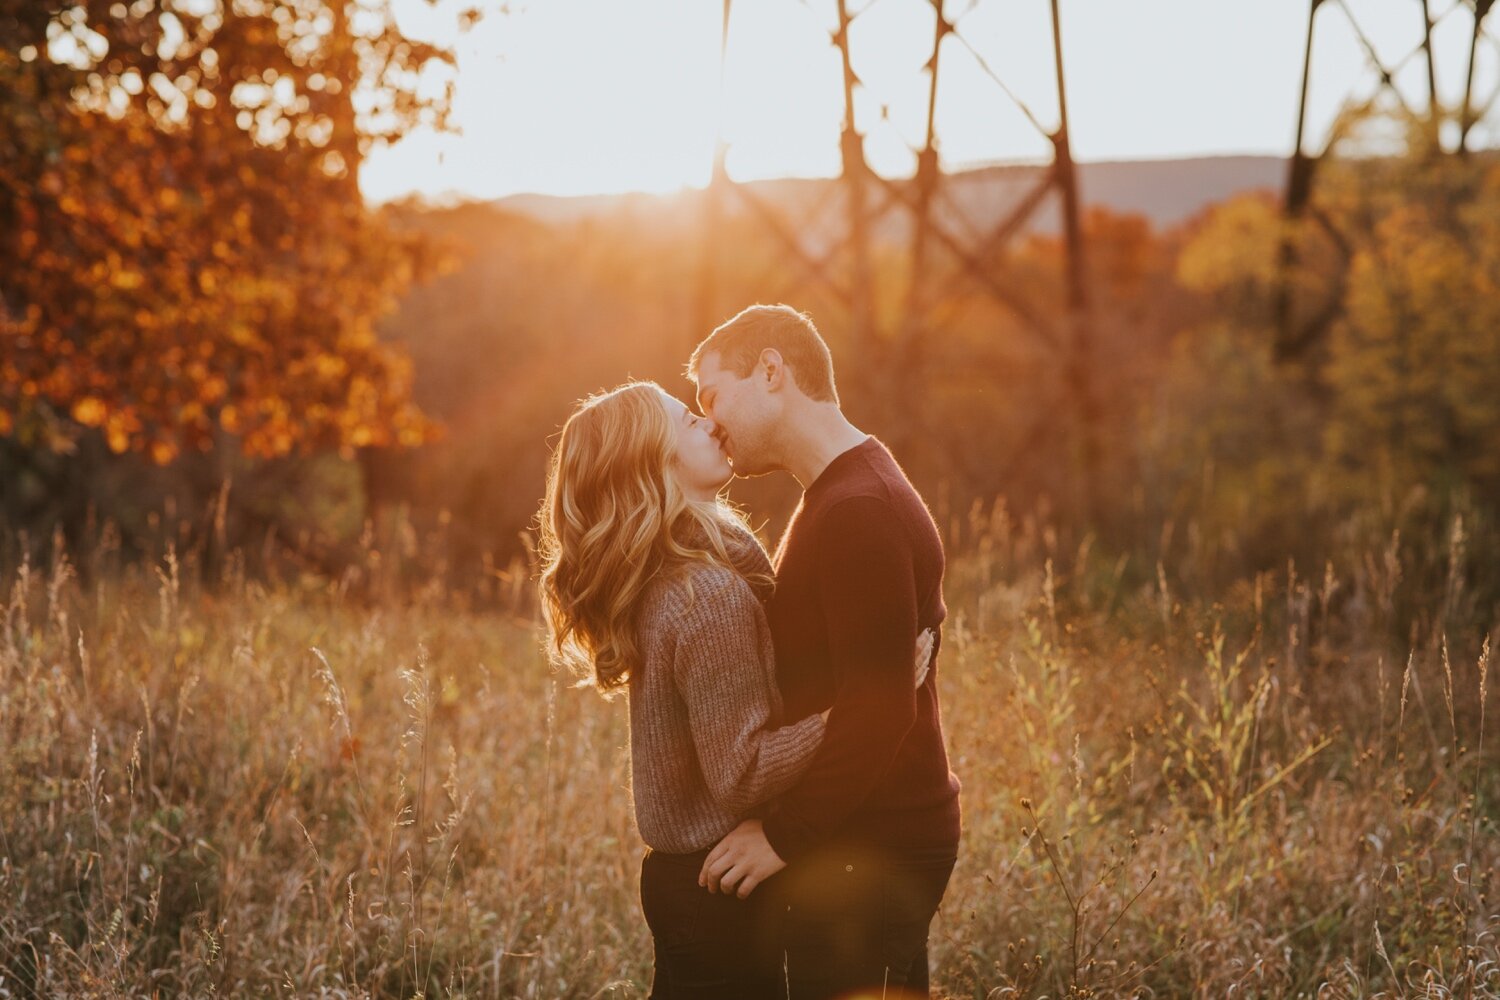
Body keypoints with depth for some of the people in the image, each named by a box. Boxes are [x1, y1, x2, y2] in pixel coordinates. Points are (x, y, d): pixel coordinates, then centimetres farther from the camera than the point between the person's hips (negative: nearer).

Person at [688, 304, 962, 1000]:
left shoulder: (859, 511, -18)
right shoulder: (843, 494, 16)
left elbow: (878, 707, -25)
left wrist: (784, 835, -19)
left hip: (869, 855, -10)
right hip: (858, 843, 10)